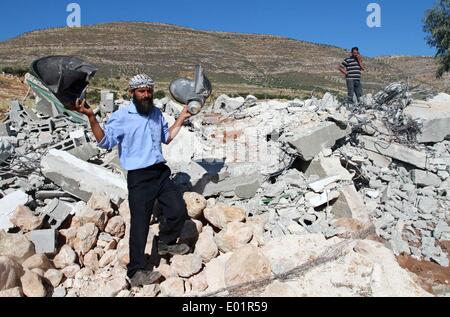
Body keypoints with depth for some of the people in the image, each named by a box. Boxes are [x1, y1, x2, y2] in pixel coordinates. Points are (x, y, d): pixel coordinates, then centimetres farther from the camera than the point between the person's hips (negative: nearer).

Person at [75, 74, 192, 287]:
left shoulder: (156, 113, 14)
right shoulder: (122, 116, -7)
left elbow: (167, 137, 27)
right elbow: (105, 141, -16)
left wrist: (181, 119, 24)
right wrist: (91, 117, -28)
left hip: (161, 172, 7)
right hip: (139, 177, -6)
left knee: (179, 210, 8)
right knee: (140, 224, -3)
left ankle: (165, 243, 35)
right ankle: (136, 273, 9)